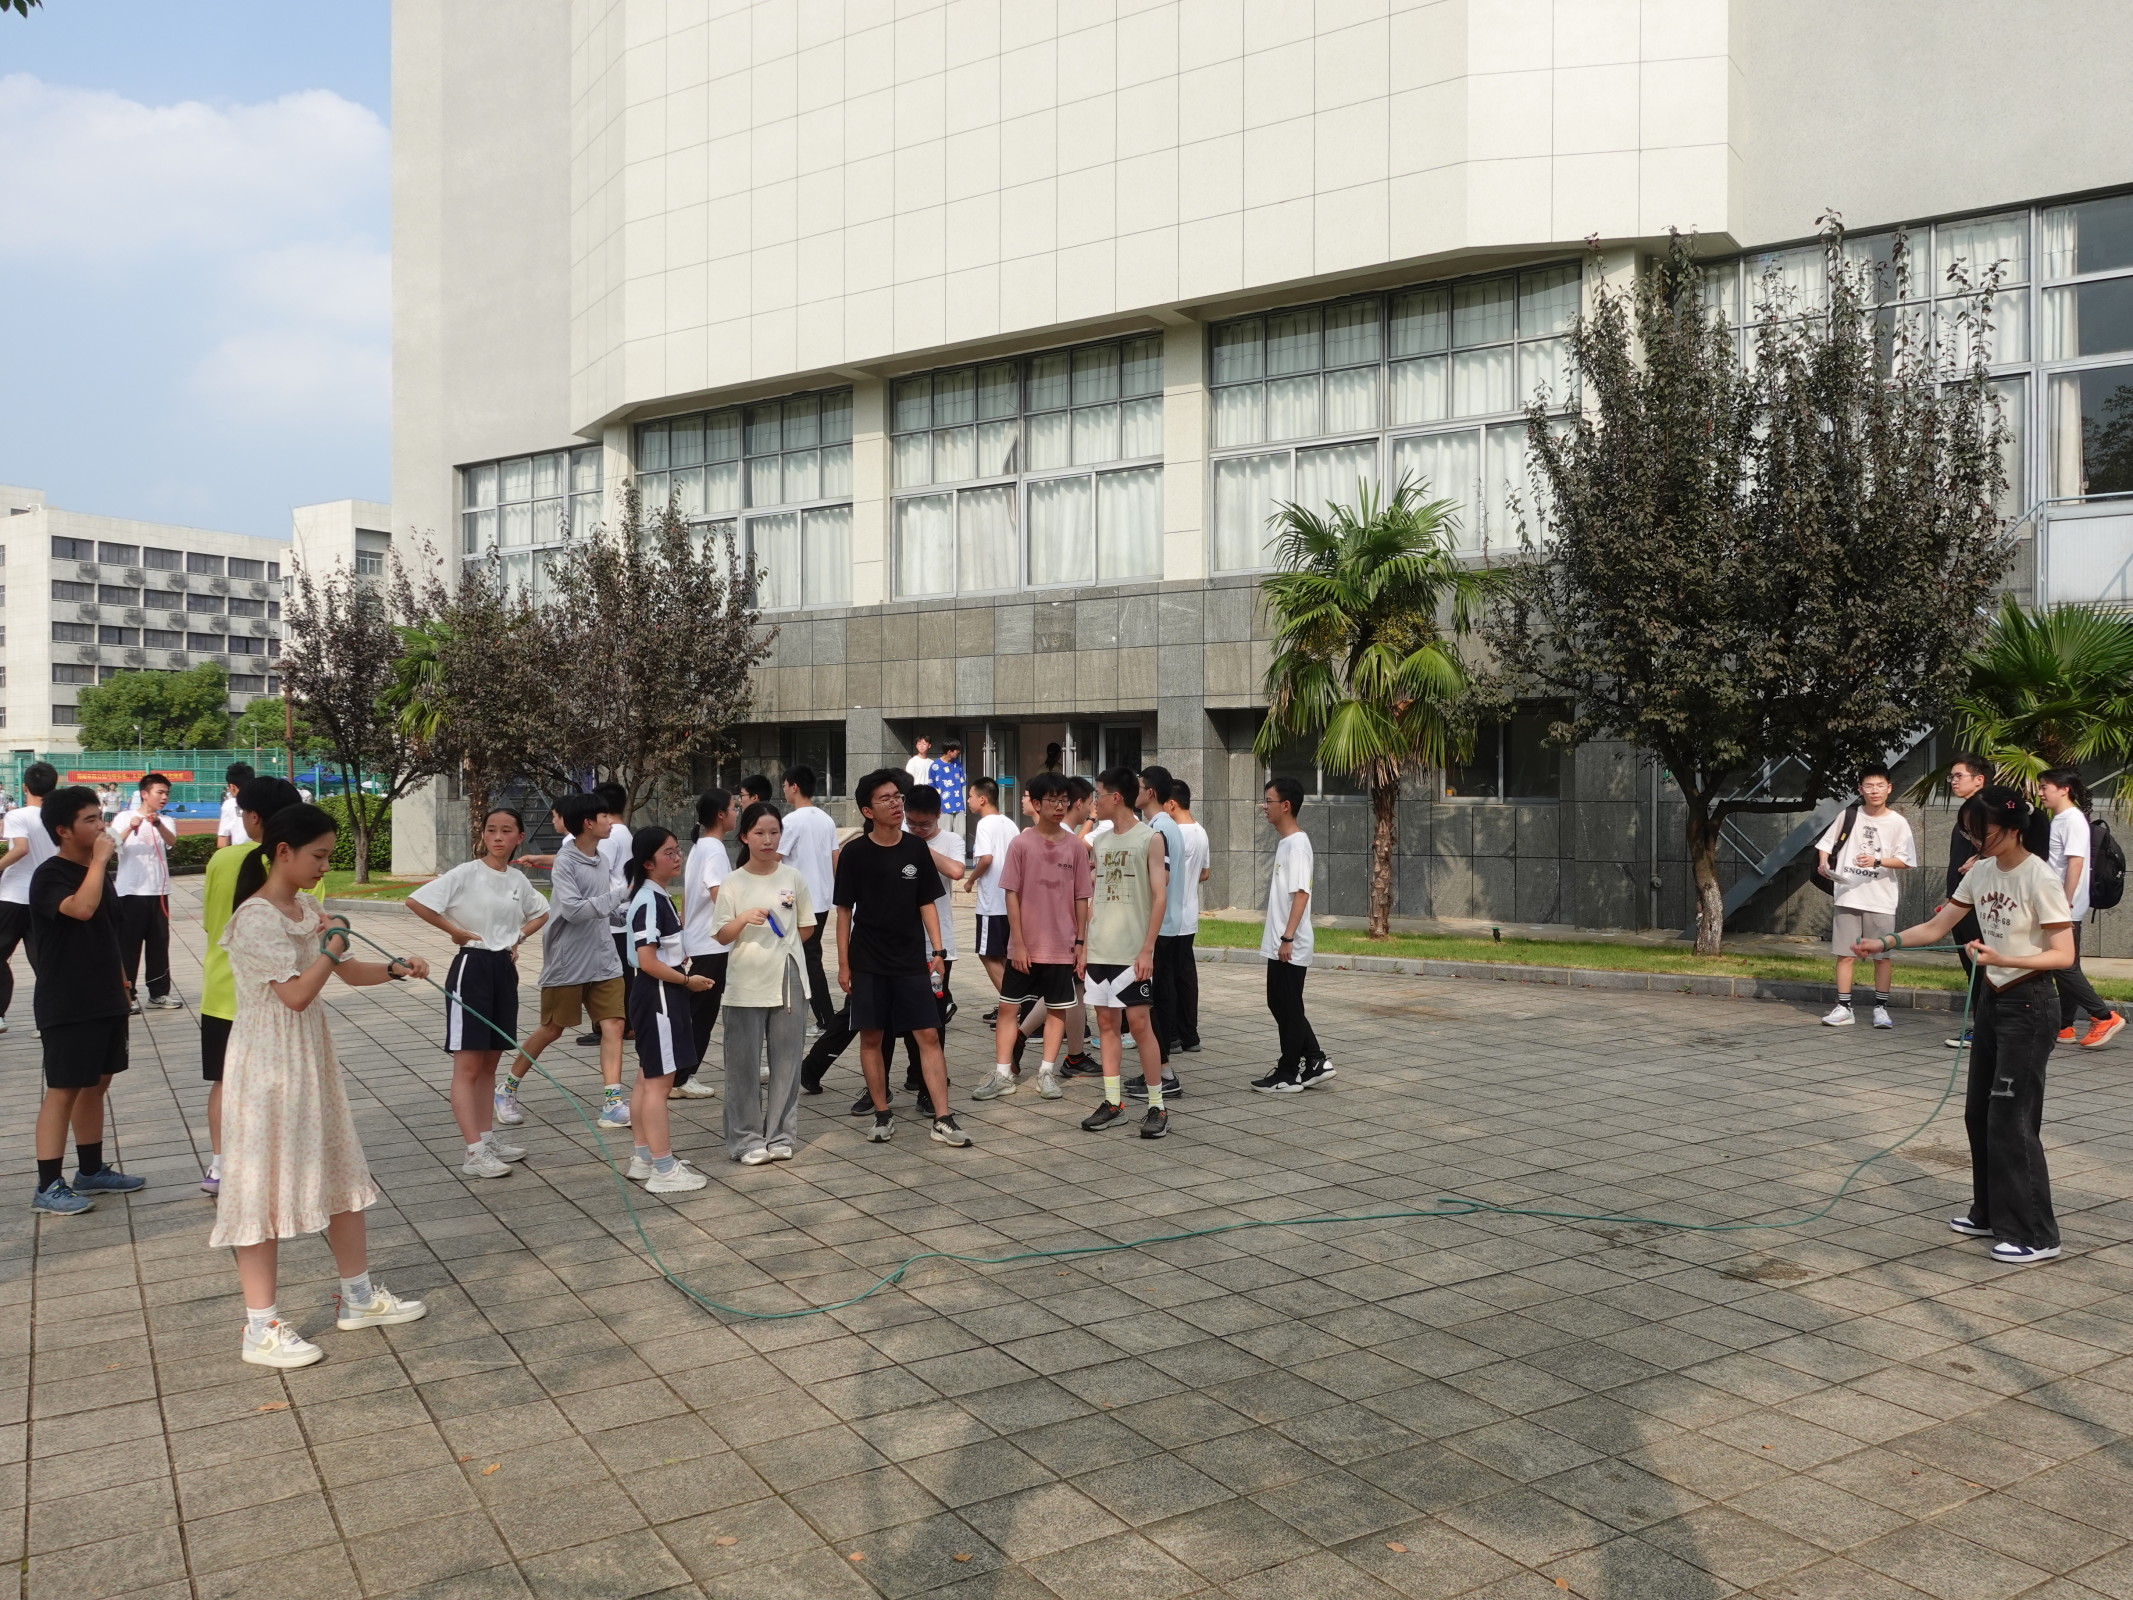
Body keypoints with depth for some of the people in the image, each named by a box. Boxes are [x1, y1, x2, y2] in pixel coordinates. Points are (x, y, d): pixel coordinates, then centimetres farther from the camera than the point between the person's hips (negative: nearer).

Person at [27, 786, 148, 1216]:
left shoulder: (93, 872, 12)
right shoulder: (49, 876, -14)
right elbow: (80, 908, -35)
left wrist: (120, 982, 19)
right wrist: (99, 859, -24)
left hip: (105, 1001, 8)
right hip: (66, 1007, -8)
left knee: (97, 1084, 14)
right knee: (63, 1092, -4)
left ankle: (91, 1171, 25)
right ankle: (48, 1188, 3)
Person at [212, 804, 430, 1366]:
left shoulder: (308, 909, 9)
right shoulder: (256, 918, -18)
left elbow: (349, 972, 14)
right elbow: (297, 993, -22)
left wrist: (395, 968, -3)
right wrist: (330, 947, -9)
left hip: (312, 1059, 9)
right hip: (269, 1066, -9)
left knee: (341, 1172, 15)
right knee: (265, 1188, -1)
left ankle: (359, 1297, 28)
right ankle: (261, 1329, 8)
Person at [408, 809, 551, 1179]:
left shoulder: (518, 879, 7)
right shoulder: (466, 874, -11)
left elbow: (541, 912, 25)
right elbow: (416, 901, -18)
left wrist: (519, 936, 8)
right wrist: (455, 930, -12)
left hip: (505, 968, 6)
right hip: (472, 966, -6)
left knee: (490, 1062, 14)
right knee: (468, 1065, -4)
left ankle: (487, 1138, 23)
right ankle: (474, 1153, -4)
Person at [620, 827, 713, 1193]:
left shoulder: (659, 896, 12)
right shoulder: (649, 901, -18)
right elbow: (648, 961, -22)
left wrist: (682, 978, 12)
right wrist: (688, 981, -14)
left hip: (662, 994, 10)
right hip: (657, 995, -10)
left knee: (648, 1078, 15)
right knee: (659, 1081, -7)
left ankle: (645, 1158, 25)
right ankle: (664, 1170, -3)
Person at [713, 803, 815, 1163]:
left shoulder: (793, 877, 3)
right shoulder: (732, 883, -3)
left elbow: (806, 927, 12)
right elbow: (721, 936, -5)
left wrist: (780, 942, 5)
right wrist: (744, 920, -21)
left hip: (789, 980, 2)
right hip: (746, 984, -2)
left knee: (786, 1060, 7)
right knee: (745, 1064, 2)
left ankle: (780, 1135, 17)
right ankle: (747, 1139, 11)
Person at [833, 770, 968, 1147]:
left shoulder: (916, 849, 2)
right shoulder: (854, 853, -4)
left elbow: (927, 903, 7)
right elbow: (844, 910, 1)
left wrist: (937, 950, 0)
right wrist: (843, 963, -1)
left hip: (911, 960, 1)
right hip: (868, 963, -1)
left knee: (929, 1035, -3)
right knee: (871, 1037, 5)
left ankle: (943, 1119, 0)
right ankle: (882, 1114, 19)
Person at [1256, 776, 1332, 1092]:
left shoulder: (1297, 844, -16)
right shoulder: (1284, 841, 13)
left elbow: (1301, 894, -22)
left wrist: (1288, 937, -25)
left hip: (1290, 946, -10)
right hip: (1278, 944, 10)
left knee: (1288, 1008, 0)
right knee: (1280, 1004, 15)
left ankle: (1288, 1075, 9)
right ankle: (1315, 1061, 20)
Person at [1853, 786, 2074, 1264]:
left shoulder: (2040, 879, -17)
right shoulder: (1981, 873, 5)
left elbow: (2063, 955, -19)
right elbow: (1935, 928, 10)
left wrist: (2001, 959, -31)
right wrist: (1884, 942, -1)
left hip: (2029, 1007, -8)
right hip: (1992, 1001, 8)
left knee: (2011, 1119, -7)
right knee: (1979, 1113, 14)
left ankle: (2035, 1235, 4)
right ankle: (1991, 1214, 27)